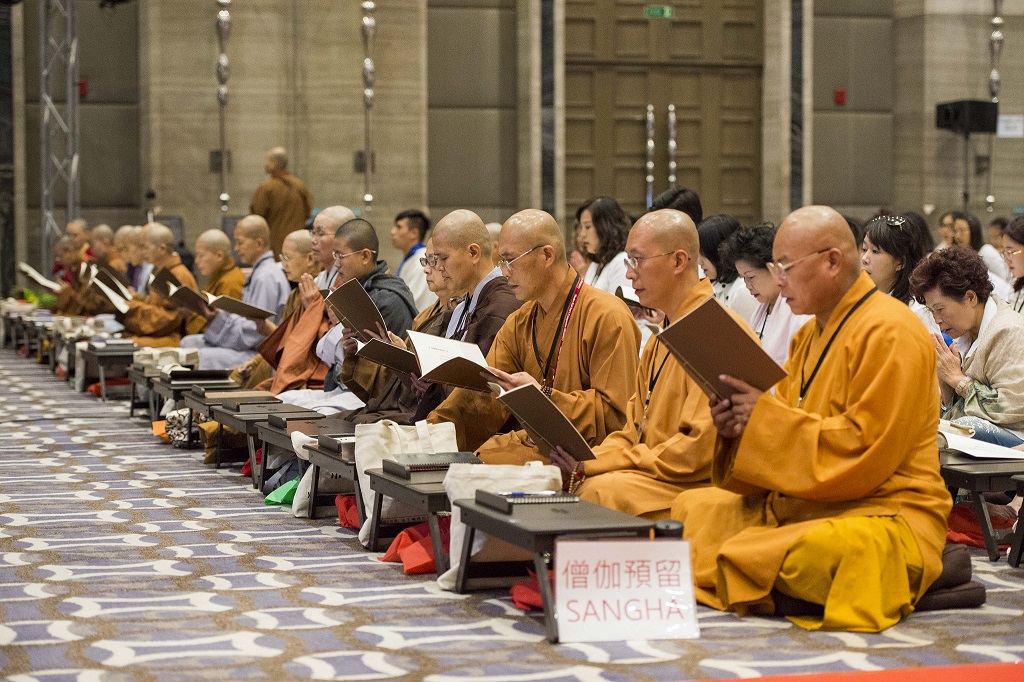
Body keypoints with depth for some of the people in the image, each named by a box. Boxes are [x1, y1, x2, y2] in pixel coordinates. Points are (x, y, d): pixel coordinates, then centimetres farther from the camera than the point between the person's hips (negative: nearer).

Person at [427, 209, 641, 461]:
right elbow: (483, 396, 7)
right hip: (533, 440, 7)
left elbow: (616, 416, -16)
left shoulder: (607, 317, -11)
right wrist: (432, 430, -8)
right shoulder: (518, 323, 14)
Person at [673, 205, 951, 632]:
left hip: (882, 513, -10)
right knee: (690, 509, 6)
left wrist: (765, 417, -19)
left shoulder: (890, 333, -14)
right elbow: (787, 428, 17)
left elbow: (863, 452, -21)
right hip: (797, 504, 10)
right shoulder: (812, 335, 17)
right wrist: (737, 426, -6)